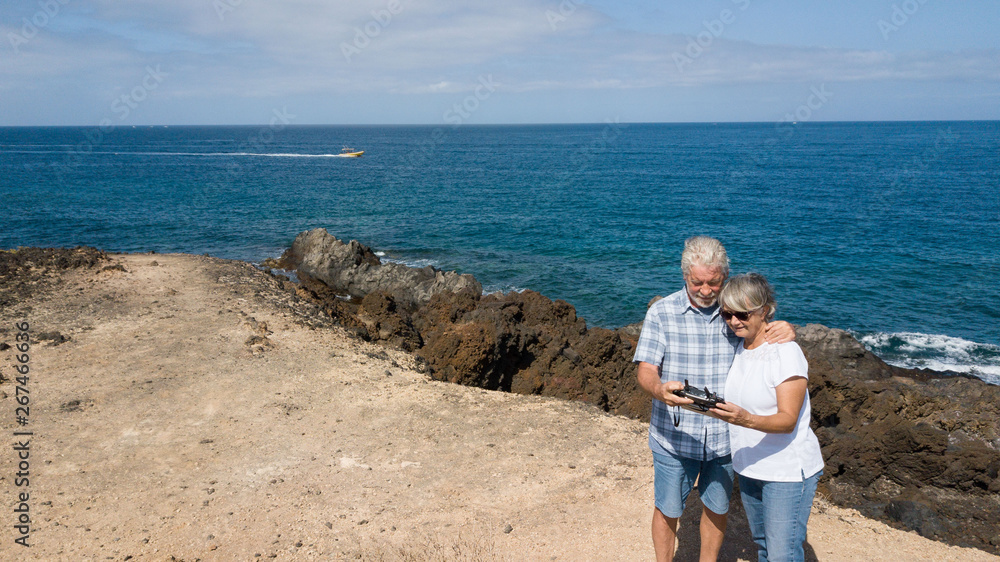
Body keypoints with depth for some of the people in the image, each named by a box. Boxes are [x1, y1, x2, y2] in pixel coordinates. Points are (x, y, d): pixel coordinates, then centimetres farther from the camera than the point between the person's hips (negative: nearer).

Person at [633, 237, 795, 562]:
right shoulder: (662, 313, -9)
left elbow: (768, 337, 7)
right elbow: (646, 370, -13)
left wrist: (787, 331, -18)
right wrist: (660, 390, -37)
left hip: (724, 437, 2)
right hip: (675, 437, -2)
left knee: (717, 510, 18)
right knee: (667, 511, 12)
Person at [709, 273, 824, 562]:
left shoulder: (786, 352, -19)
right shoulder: (738, 348, 4)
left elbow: (788, 420, -25)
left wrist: (746, 419, -41)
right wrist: (717, 406, -1)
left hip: (788, 471, -7)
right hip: (749, 468, 8)